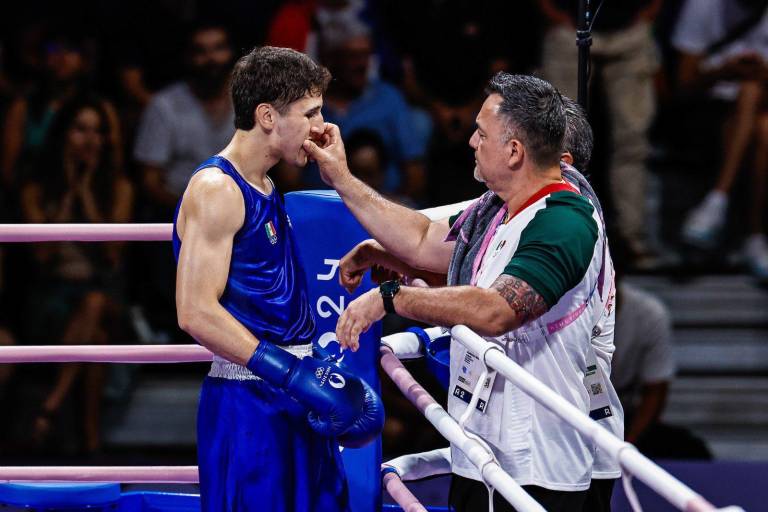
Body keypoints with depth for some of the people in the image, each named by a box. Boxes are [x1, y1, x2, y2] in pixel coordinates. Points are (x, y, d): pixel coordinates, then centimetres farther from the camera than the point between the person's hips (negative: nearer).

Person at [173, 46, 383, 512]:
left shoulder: (265, 189, 16)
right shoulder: (215, 190, -14)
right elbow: (196, 312, -22)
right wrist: (293, 373, -24)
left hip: (293, 403, 10)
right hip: (247, 404, -10)